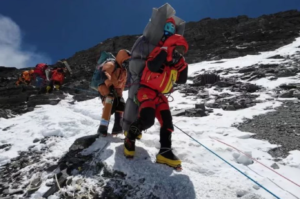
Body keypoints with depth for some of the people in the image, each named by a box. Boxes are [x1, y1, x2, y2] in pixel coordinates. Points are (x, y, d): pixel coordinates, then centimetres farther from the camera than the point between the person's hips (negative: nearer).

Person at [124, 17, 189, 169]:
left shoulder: (176, 62, 13)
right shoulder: (159, 52, -10)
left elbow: (182, 80, 10)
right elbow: (152, 67, -31)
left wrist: (183, 64, 0)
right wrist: (165, 52, -27)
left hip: (160, 95, 8)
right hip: (147, 91, -8)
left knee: (167, 122, -2)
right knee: (147, 119, -25)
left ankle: (165, 152, 5)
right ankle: (130, 138, 2)